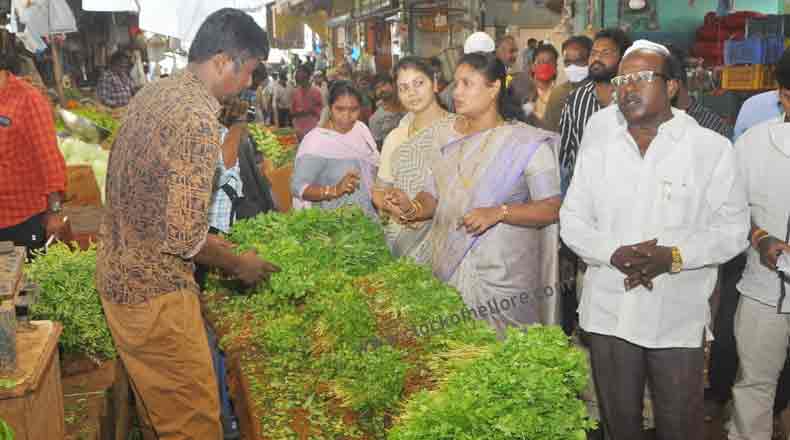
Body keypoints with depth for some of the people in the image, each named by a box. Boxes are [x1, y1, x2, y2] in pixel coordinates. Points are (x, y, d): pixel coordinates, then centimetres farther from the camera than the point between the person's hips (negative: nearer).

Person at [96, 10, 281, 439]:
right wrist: (238, 263, -8)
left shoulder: (153, 92, 6)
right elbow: (183, 237, -26)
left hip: (119, 272, 10)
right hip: (155, 288, -9)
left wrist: (216, 244, 18)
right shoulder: (199, 117, -24)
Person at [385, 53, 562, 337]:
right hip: (448, 270, 5)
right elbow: (434, 196, 12)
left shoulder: (526, 141, -6)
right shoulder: (453, 140, 12)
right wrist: (413, 209, -10)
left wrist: (498, 212, -23)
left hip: (501, 275, -5)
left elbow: (552, 209, -11)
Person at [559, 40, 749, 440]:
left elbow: (732, 229, -2)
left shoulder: (711, 148, -4)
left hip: (679, 317, -2)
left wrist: (674, 256, -19)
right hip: (609, 312, 2)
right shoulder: (599, 143, 4)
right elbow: (572, 220, 4)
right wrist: (613, 253, -15)